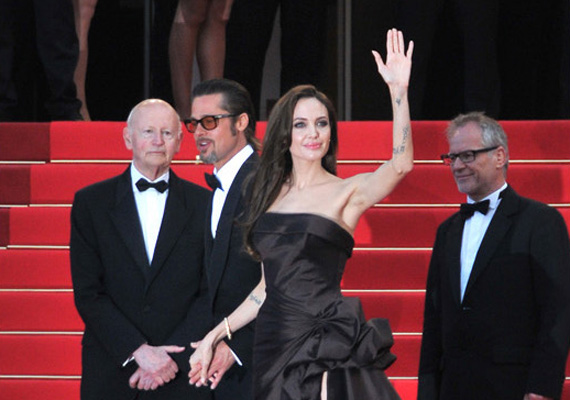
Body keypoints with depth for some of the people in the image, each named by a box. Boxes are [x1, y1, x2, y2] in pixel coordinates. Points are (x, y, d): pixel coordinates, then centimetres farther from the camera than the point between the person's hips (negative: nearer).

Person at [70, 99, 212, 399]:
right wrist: (138, 351, -13)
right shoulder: (90, 202, 4)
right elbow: (87, 293, -2)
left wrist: (174, 358, -11)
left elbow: (212, 294, 0)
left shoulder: (204, 203, 5)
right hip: (111, 372, 0)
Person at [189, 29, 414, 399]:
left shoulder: (348, 192, 0)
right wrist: (216, 336, 19)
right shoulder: (271, 194, 14)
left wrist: (399, 90, -28)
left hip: (325, 351, -5)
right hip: (273, 347, 5)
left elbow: (401, 164, -20)